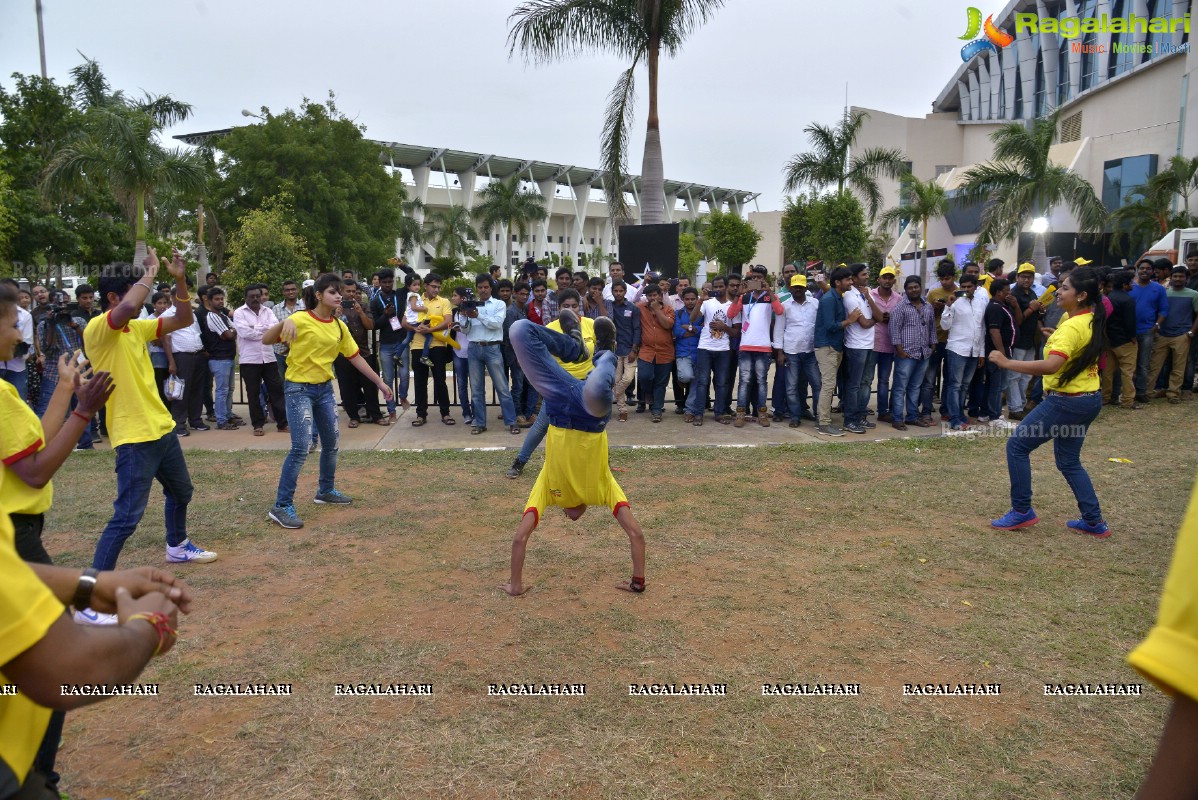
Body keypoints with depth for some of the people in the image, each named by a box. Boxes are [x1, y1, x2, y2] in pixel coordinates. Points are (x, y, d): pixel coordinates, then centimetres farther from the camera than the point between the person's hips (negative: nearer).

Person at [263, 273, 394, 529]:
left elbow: (355, 357, 10)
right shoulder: (300, 320, -13)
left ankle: (326, 491, 35)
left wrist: (380, 382, 10)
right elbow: (266, 340, -19)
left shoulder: (339, 326, 4)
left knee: (331, 443, 14)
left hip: (324, 388, 7)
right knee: (301, 449, -12)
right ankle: (282, 507, -3)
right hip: (299, 388, -7)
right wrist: (284, 323, -38)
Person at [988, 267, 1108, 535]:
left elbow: (1051, 366, -37)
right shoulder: (1092, 319, 8)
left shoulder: (1072, 327, -21)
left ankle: (1022, 511, 6)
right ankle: (1094, 522, 23)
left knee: (1017, 445, 0)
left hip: (1066, 401, -10)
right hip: (1089, 399, 10)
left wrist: (1007, 363, -33)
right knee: (1069, 461, 19)